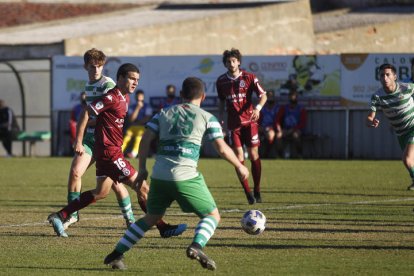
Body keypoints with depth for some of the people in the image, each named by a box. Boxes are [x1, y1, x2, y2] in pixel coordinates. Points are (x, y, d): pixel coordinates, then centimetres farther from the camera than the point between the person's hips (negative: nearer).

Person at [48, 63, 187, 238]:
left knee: (101, 192, 17)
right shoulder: (112, 98, -17)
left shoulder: (125, 98, 13)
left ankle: (59, 217, 19)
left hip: (106, 151, 11)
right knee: (142, 187, -7)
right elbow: (87, 112, -16)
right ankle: (163, 228, -2)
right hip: (110, 151, -11)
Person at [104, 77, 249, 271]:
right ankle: (196, 246, -21)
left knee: (152, 217, 23)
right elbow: (222, 149, 4)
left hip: (159, 175, 4)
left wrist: (142, 168, 15)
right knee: (212, 215, 8)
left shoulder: (163, 114, 15)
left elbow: (146, 140, 7)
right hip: (186, 177, -4)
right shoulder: (207, 118, 6)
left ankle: (116, 254, 18)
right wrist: (239, 167, 19)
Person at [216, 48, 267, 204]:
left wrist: (258, 108, -25)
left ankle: (257, 191, 13)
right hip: (233, 123, 2)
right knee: (239, 157, -6)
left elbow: (263, 95, -6)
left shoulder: (249, 78, -4)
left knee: (253, 155, -1)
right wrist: (220, 121, 13)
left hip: (249, 121, -2)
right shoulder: (221, 81, 4)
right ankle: (248, 193, -2)